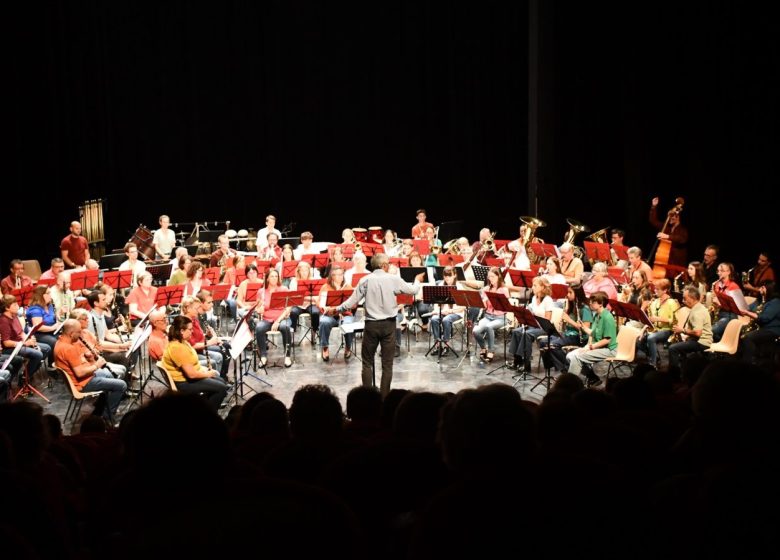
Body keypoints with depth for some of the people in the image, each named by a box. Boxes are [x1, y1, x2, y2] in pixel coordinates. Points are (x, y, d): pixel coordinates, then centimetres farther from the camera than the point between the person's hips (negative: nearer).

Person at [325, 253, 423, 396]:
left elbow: (353, 301, -5)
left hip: (371, 324, 0)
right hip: (389, 324, 0)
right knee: (387, 364, 6)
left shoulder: (365, 280, -5)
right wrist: (417, 280, 28)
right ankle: (384, 396, 7)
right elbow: (413, 290, 7)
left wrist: (336, 309, 10)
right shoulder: (393, 279, -6)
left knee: (367, 363, 10)